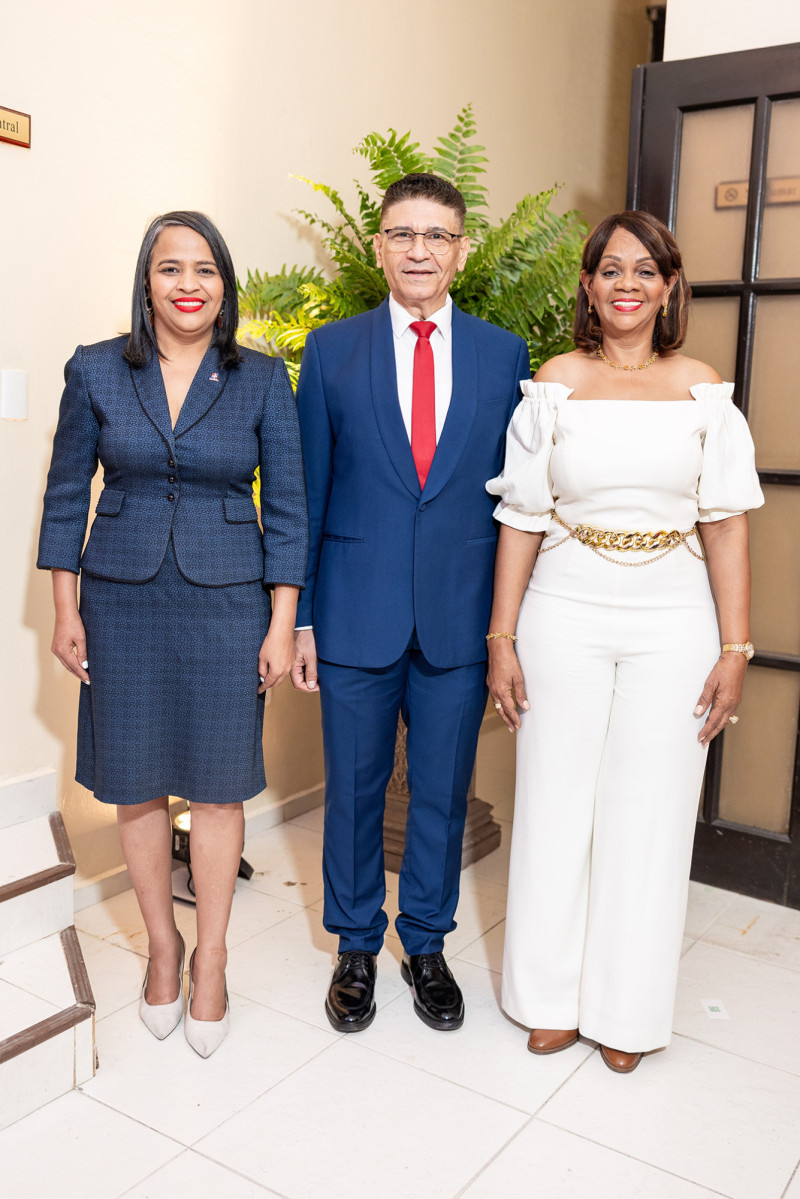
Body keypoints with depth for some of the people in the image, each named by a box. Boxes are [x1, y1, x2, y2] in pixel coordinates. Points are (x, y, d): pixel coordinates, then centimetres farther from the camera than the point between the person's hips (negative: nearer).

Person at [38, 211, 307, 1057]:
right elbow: (66, 495, 6)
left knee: (217, 785, 6)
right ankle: (163, 946, 31)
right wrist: (66, 613, 3)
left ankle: (211, 959, 26)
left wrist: (282, 625, -5)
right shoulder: (96, 371, 1)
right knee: (136, 783, 9)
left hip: (226, 603, -1)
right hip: (123, 602, 1)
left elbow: (287, 506, -1)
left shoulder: (263, 379, -1)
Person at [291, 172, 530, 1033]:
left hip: (460, 615, 1)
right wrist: (299, 617, -1)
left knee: (443, 791, 12)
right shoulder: (332, 350, 2)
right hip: (358, 613, 0)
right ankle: (357, 946, 33)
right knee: (353, 788, 11)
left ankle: (426, 945, 34)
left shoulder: (504, 355, 4)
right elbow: (308, 493, 2)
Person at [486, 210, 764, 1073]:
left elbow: (726, 525, 2)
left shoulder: (702, 389, 4)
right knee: (557, 801, 8)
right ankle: (551, 996, 28)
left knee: (649, 810, 7)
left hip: (672, 622, 1)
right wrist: (501, 638, -3)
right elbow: (521, 517, 1)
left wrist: (735, 650, -2)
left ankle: (625, 1006, 27)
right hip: (565, 617, 0)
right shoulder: (555, 384, 2)